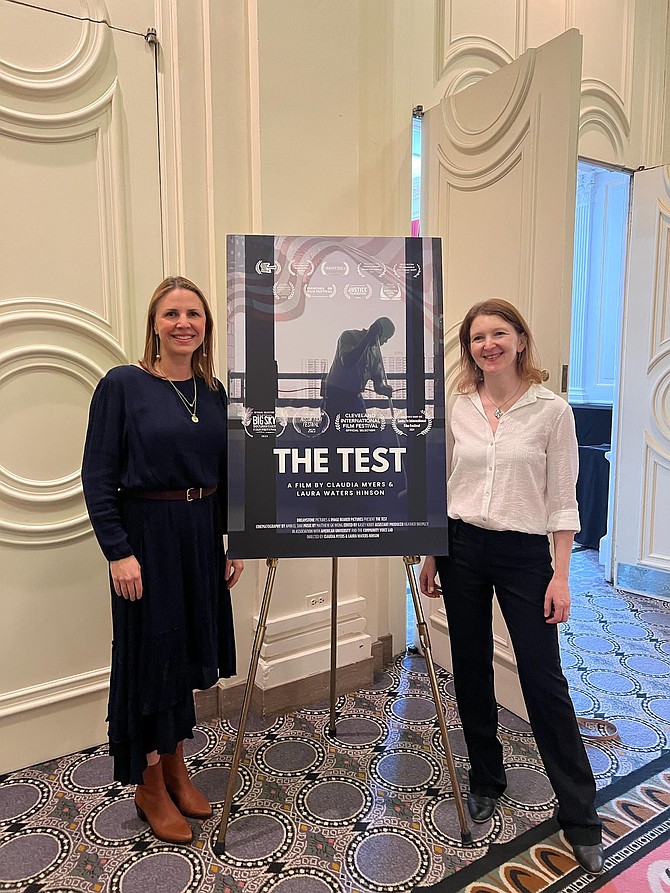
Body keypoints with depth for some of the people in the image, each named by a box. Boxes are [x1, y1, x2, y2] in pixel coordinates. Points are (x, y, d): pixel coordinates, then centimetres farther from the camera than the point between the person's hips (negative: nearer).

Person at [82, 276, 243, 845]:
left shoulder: (214, 391, 5)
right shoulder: (122, 386, -10)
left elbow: (227, 474, 10)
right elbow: (98, 478, -11)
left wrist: (235, 540, 7)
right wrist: (119, 551, -15)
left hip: (203, 534, 5)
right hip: (147, 534, -5)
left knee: (188, 652, 16)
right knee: (150, 654, 6)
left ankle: (176, 767, 37)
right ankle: (149, 787, 28)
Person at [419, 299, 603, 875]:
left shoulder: (552, 410, -6)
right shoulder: (458, 409, 3)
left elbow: (562, 499, -6)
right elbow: (442, 487, 8)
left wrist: (561, 575, -8)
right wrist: (431, 556, 8)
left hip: (524, 552, -3)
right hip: (462, 547, 4)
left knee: (544, 680, 3)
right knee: (471, 671, 14)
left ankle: (580, 817, 22)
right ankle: (486, 782, 36)